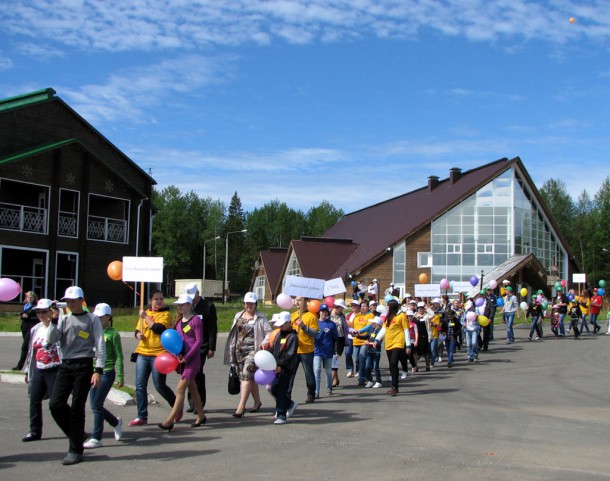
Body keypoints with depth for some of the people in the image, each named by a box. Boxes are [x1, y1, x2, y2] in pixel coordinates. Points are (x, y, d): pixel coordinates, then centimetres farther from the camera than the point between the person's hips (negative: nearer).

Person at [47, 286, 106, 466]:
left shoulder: (92, 319, 2)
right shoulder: (64, 319, 13)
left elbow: (100, 345, -2)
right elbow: (51, 340, 2)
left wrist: (98, 370, -10)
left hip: (83, 366, -4)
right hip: (65, 366, 4)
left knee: (77, 408, -3)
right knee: (55, 404, -5)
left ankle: (76, 450, 8)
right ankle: (77, 435, 17)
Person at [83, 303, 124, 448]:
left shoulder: (113, 334, -5)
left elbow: (119, 356, -5)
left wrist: (120, 376, -9)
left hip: (107, 372, -6)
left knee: (96, 404, -8)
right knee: (95, 405, 7)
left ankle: (96, 438, 1)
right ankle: (115, 422, 31)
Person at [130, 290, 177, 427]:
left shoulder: (165, 314, -3)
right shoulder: (145, 313, 14)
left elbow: (158, 329, -19)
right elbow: (138, 330, 20)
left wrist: (146, 317, -11)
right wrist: (138, 335, -3)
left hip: (158, 354, -5)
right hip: (143, 353, 6)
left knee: (160, 386, -1)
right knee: (140, 386, 3)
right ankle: (142, 417, 10)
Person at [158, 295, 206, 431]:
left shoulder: (196, 320, -8)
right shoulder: (179, 321, 13)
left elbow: (199, 341, -11)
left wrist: (187, 357, -15)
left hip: (192, 359, -8)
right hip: (182, 359, 8)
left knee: (180, 389, -11)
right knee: (192, 388, 15)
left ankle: (170, 421, -12)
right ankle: (201, 417, 27)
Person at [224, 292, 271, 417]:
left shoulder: (260, 318, 0)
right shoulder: (238, 316, 15)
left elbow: (269, 332, -2)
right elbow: (234, 333, 16)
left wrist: (264, 343, -19)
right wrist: (232, 349, 12)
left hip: (253, 350, -5)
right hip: (239, 350, 5)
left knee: (246, 376, -15)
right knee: (251, 377, 12)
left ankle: (241, 407, -19)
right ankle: (257, 401, 29)